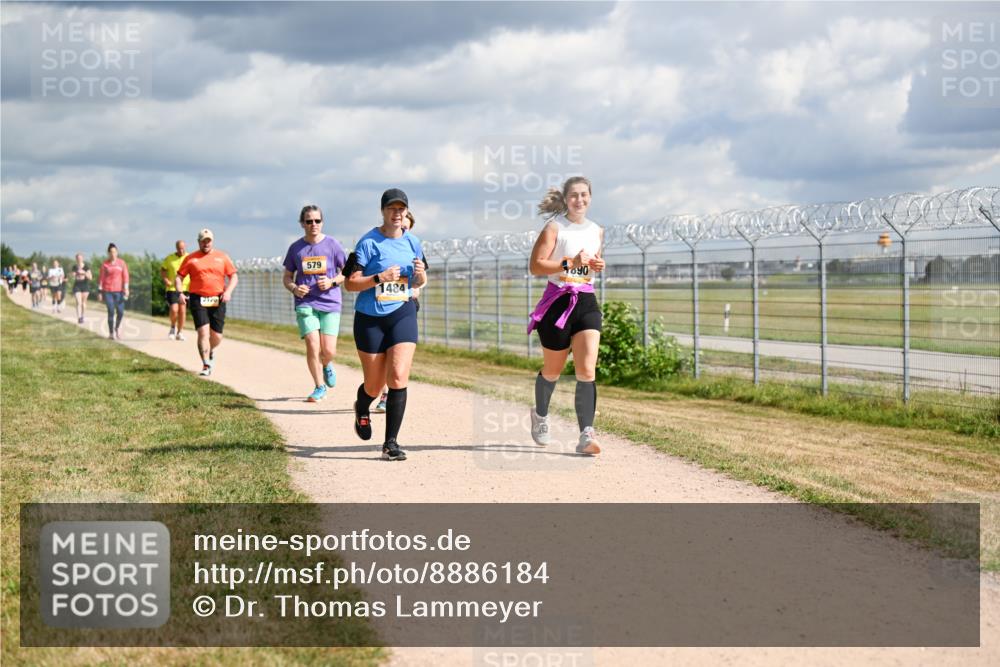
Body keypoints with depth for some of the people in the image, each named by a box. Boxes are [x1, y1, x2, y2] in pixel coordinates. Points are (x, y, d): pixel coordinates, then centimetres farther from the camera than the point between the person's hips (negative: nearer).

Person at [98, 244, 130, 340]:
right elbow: (101, 278, 4)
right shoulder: (105, 264, 2)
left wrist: (126, 289, -6)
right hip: (108, 291, -1)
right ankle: (111, 333, 6)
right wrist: (99, 292, 0)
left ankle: (117, 327, 27)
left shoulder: (121, 263, 4)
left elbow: (125, 276, 3)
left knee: (121, 312, -2)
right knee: (111, 312, -5)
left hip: (119, 291, 1)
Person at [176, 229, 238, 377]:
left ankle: (211, 352, 38)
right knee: (203, 332, -15)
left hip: (217, 301, 2)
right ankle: (206, 366, -12)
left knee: (216, 337, 4)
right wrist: (180, 293, -9)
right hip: (198, 300, -2)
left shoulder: (222, 257, 10)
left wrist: (228, 291, -7)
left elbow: (234, 276, 10)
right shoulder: (191, 259, 7)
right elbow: (178, 277, 8)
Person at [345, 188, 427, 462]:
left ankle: (391, 443, -8)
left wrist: (421, 274, -6)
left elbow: (419, 282, 17)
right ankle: (362, 409, 46)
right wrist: (379, 278, -24)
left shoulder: (412, 242, 6)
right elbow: (351, 283, -10)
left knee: (398, 377, -15)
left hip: (402, 314, 2)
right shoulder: (369, 242, -8)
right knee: (375, 385, 8)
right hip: (370, 318, -2)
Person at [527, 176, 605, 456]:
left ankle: (586, 435, -18)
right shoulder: (555, 226, -5)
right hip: (558, 301, -3)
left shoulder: (597, 231, 12)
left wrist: (597, 266, 6)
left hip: (586, 302, 3)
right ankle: (540, 415, 40)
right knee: (553, 370, 11)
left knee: (587, 370, -12)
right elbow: (536, 265, -12)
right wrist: (570, 263, -21)